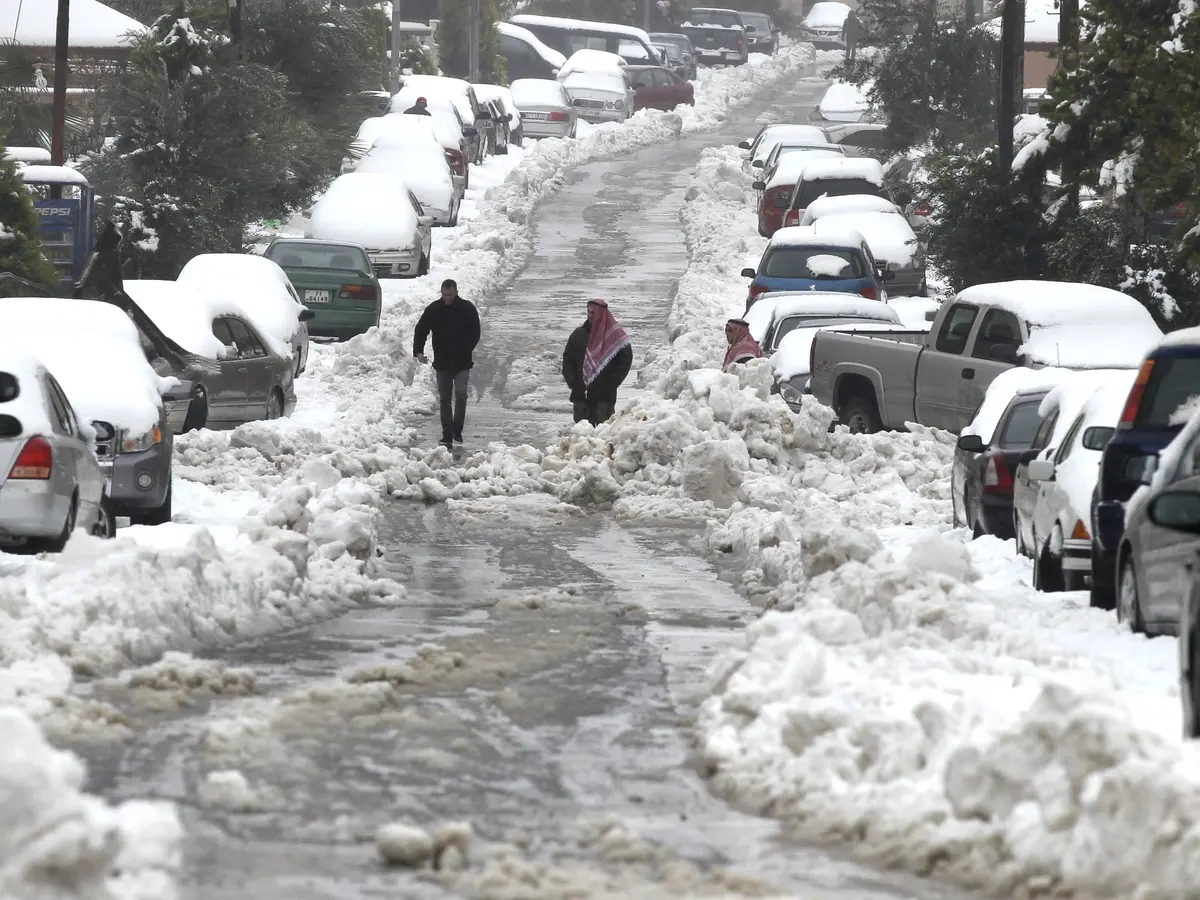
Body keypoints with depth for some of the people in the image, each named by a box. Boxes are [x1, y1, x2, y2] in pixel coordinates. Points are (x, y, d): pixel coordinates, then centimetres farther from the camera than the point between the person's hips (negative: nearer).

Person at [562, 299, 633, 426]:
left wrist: (611, 384, -8)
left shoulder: (615, 336, -2)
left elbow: (625, 360, -1)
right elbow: (567, 359, 14)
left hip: (604, 396, -4)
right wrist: (572, 381, 1)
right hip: (581, 395, 4)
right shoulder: (579, 334, 9)